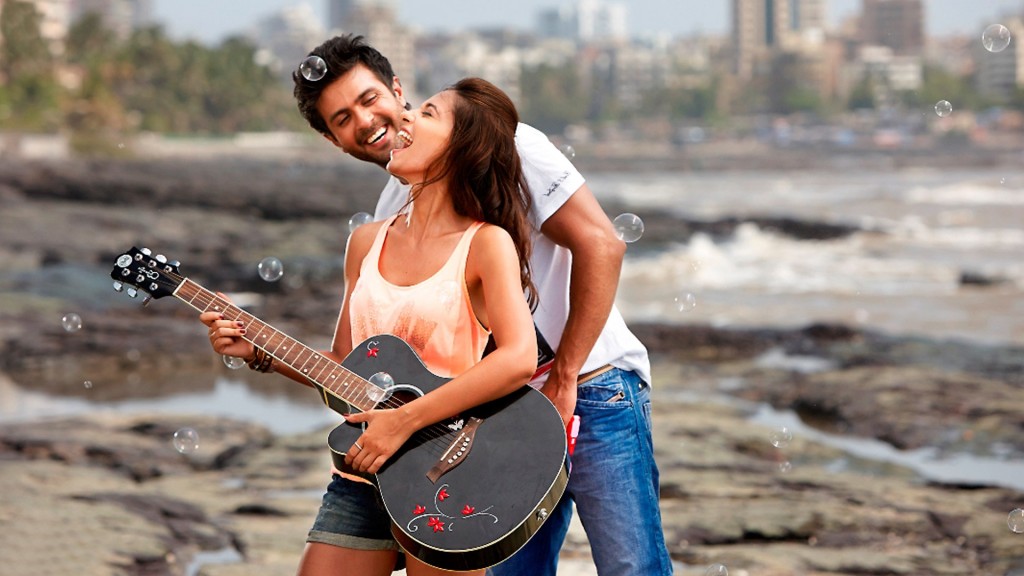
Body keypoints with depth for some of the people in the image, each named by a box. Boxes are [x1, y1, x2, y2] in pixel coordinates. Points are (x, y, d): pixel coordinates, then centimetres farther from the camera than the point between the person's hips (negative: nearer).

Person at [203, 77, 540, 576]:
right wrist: (258, 351, 2)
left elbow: (519, 359, -23)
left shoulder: (485, 243, -8)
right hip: (360, 480, 5)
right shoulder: (368, 242, 9)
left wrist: (406, 421, -24)